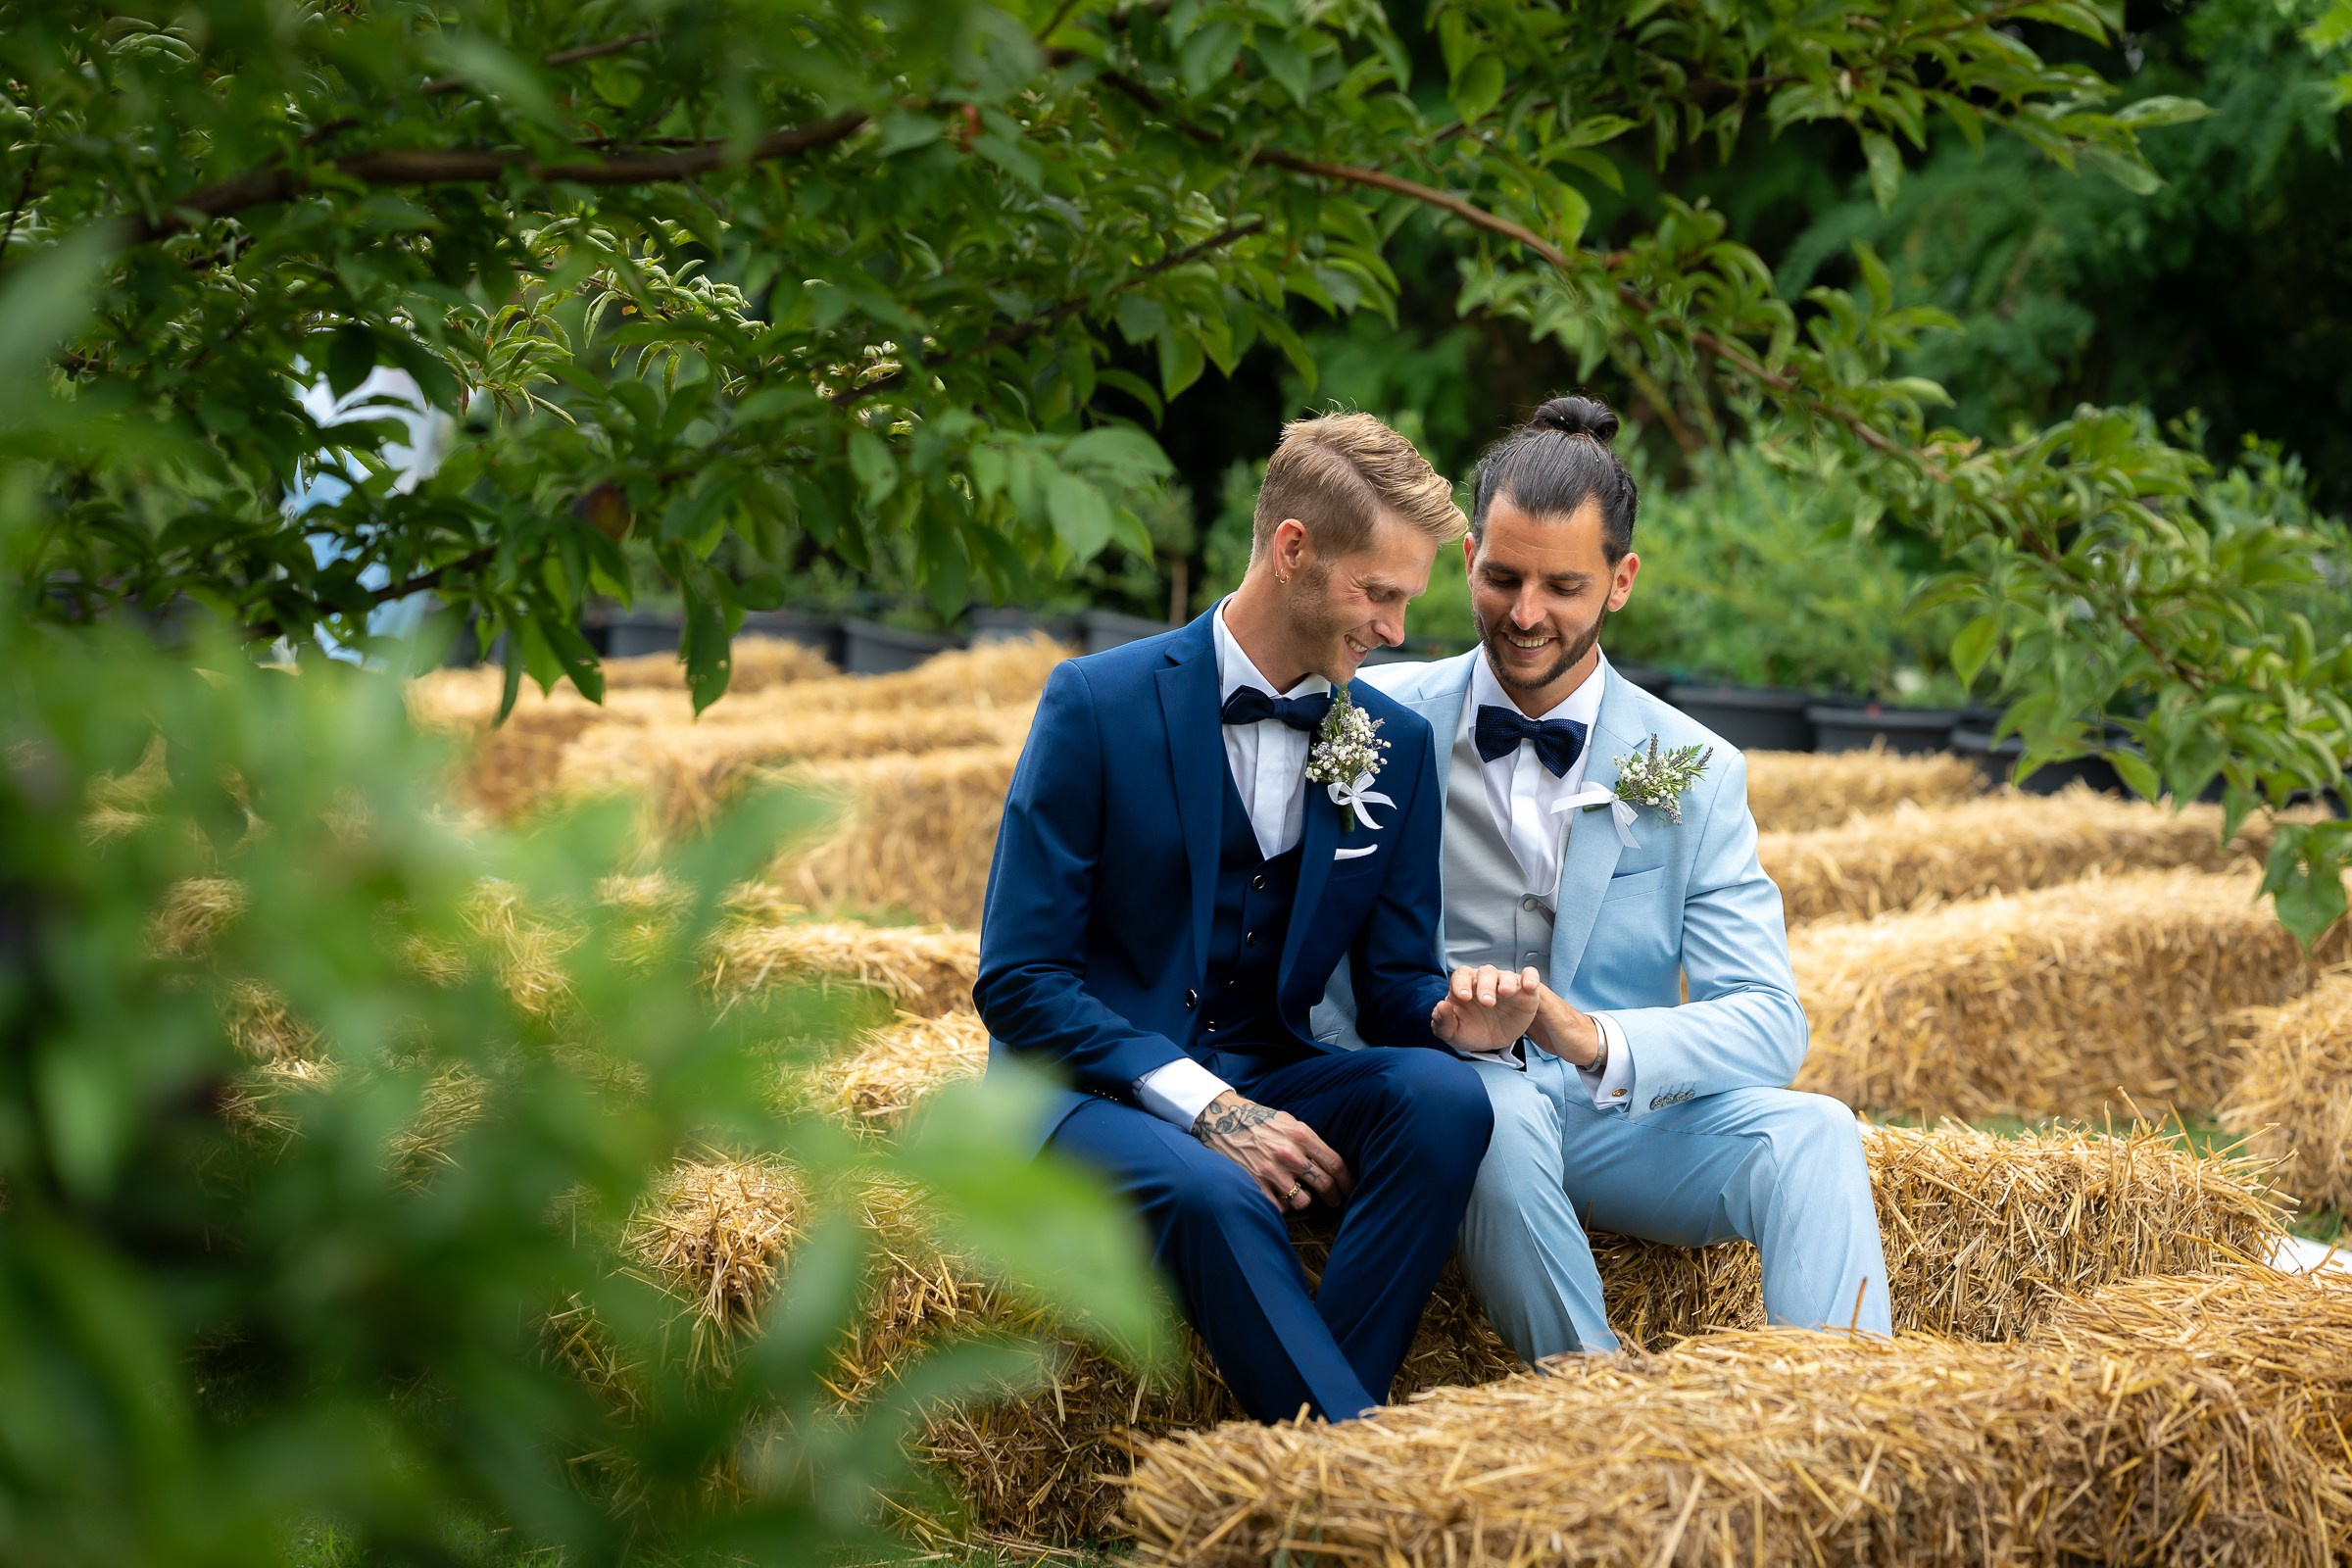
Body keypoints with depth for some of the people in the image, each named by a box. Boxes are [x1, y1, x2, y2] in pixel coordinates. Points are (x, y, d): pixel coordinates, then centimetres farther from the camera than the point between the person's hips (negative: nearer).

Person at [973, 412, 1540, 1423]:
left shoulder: (1395, 745, 7)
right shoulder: (1099, 703, -8)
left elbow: (1393, 980, 11)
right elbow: (1016, 979, -11)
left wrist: (1453, 1017, -16)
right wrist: (1204, 1106, -22)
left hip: (1266, 1082, 5)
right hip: (1092, 1090, -5)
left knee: (1441, 1094, -27)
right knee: (1213, 1193, -37)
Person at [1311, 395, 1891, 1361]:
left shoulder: (1696, 773, 5)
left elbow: (1769, 1025, -5)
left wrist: (1595, 1038, -25)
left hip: (1617, 1122, 2)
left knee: (1812, 1131, -25)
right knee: (1501, 1111, -36)